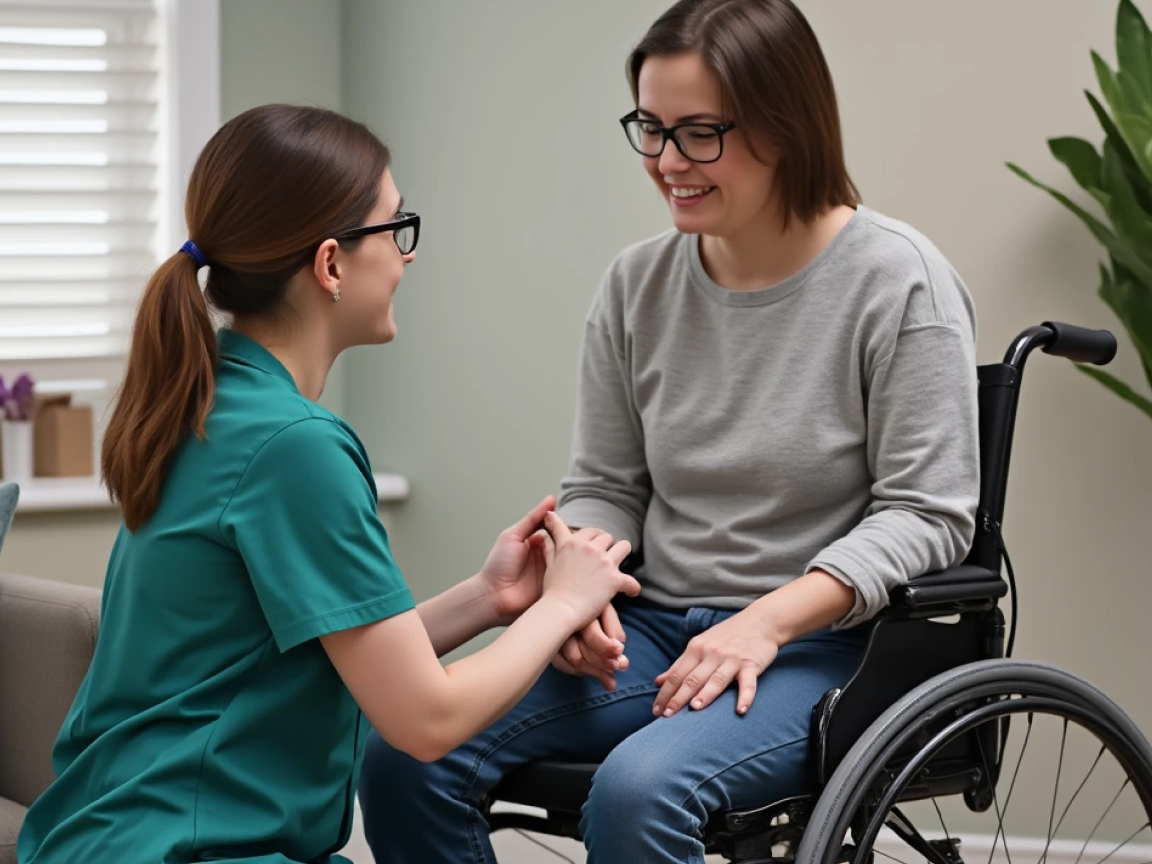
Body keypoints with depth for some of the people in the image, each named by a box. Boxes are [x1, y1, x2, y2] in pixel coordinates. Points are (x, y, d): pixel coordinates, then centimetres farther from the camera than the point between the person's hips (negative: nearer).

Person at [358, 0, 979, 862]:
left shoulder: (897, 281, -8)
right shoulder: (638, 284, 6)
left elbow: (926, 513, -10)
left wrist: (767, 623, -21)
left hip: (824, 643, -5)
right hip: (654, 628, 5)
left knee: (639, 787, -36)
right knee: (407, 754, -19)